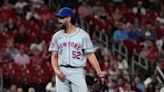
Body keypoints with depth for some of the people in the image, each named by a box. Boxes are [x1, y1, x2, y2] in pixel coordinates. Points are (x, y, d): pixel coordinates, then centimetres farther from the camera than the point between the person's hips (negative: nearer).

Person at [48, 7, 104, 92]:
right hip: (61, 72, 3)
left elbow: (90, 55, -1)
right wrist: (56, 70, -7)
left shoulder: (83, 35, 2)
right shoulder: (57, 36, 11)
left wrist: (99, 72, -12)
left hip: (78, 72, -3)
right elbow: (54, 56, 12)